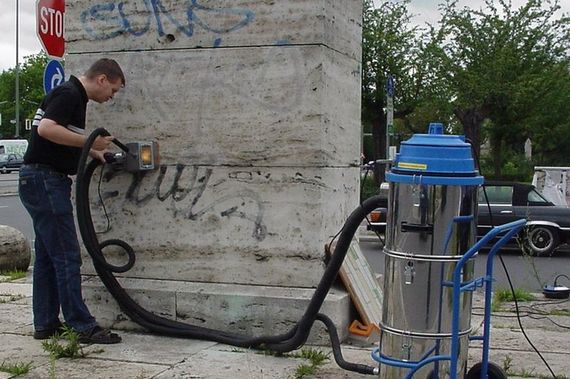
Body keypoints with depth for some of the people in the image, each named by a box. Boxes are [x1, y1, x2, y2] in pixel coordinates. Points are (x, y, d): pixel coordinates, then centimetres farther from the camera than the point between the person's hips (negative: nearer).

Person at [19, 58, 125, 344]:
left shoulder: (73, 95, 18)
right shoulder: (69, 94, -13)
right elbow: (46, 128, -29)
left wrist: (93, 152, 22)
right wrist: (89, 142, -26)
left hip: (40, 183, 11)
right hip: (45, 181, -11)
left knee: (47, 256, 12)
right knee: (66, 256, -8)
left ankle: (46, 324, 18)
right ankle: (83, 326, -5)